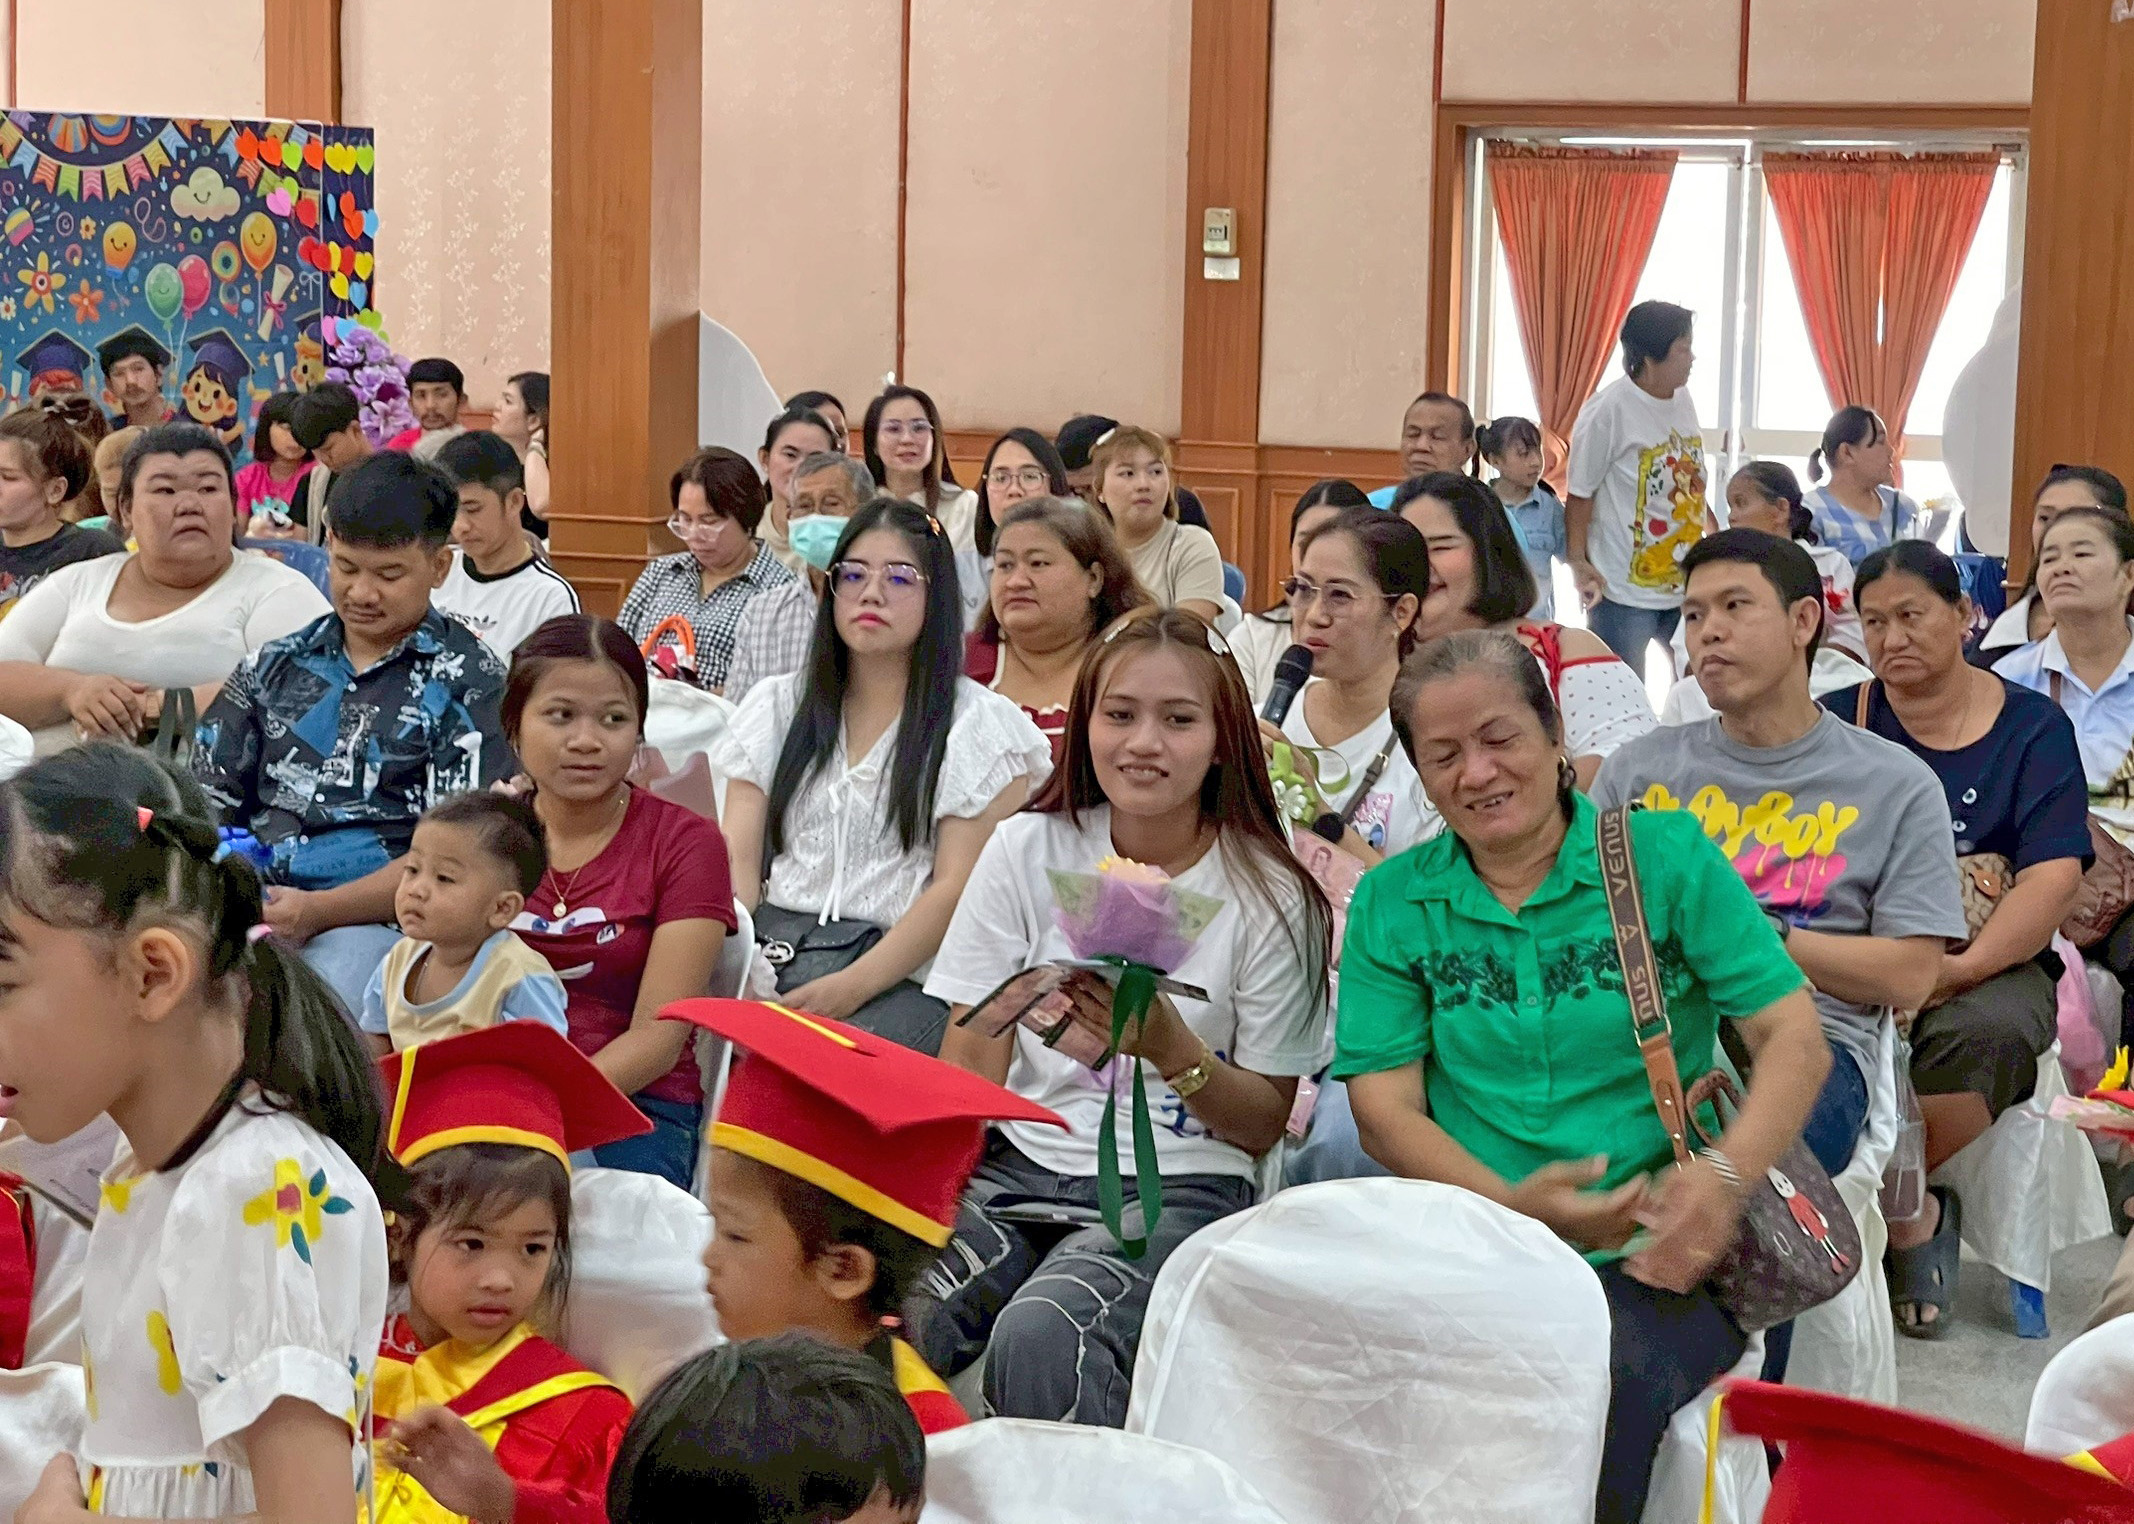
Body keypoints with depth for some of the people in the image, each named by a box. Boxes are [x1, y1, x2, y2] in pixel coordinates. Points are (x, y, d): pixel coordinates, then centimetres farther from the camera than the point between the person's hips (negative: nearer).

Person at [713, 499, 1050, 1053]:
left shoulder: (978, 726, 5)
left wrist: (851, 987, -18)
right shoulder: (776, 706, 18)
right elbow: (738, 860, 10)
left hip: (903, 976, -3)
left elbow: (959, 889, -5)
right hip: (768, 954, 3)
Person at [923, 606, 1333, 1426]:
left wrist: (1171, 1049, -16)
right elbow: (969, 1075, 4)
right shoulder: (1029, 850, 6)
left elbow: (1266, 1124, 3)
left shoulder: (1269, 896, 0)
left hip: (1176, 1189, -2)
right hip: (1018, 1168, 2)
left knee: (1041, 1338, -34)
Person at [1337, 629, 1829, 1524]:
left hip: (1653, 1258, -1)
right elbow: (1384, 1106, 3)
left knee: (1603, 1370, -34)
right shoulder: (1392, 905, 10)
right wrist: (1515, 1206, -14)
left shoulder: (1664, 856, 5)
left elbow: (1794, 1038, -1)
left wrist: (1723, 1176, -19)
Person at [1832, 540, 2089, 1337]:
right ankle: (1911, 1215, -14)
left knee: (1988, 1031, -36)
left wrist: (1964, 966, -20)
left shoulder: (2033, 726, 7)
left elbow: (2054, 875, -5)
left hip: (1989, 966, 0)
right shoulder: (1838, 722, 11)